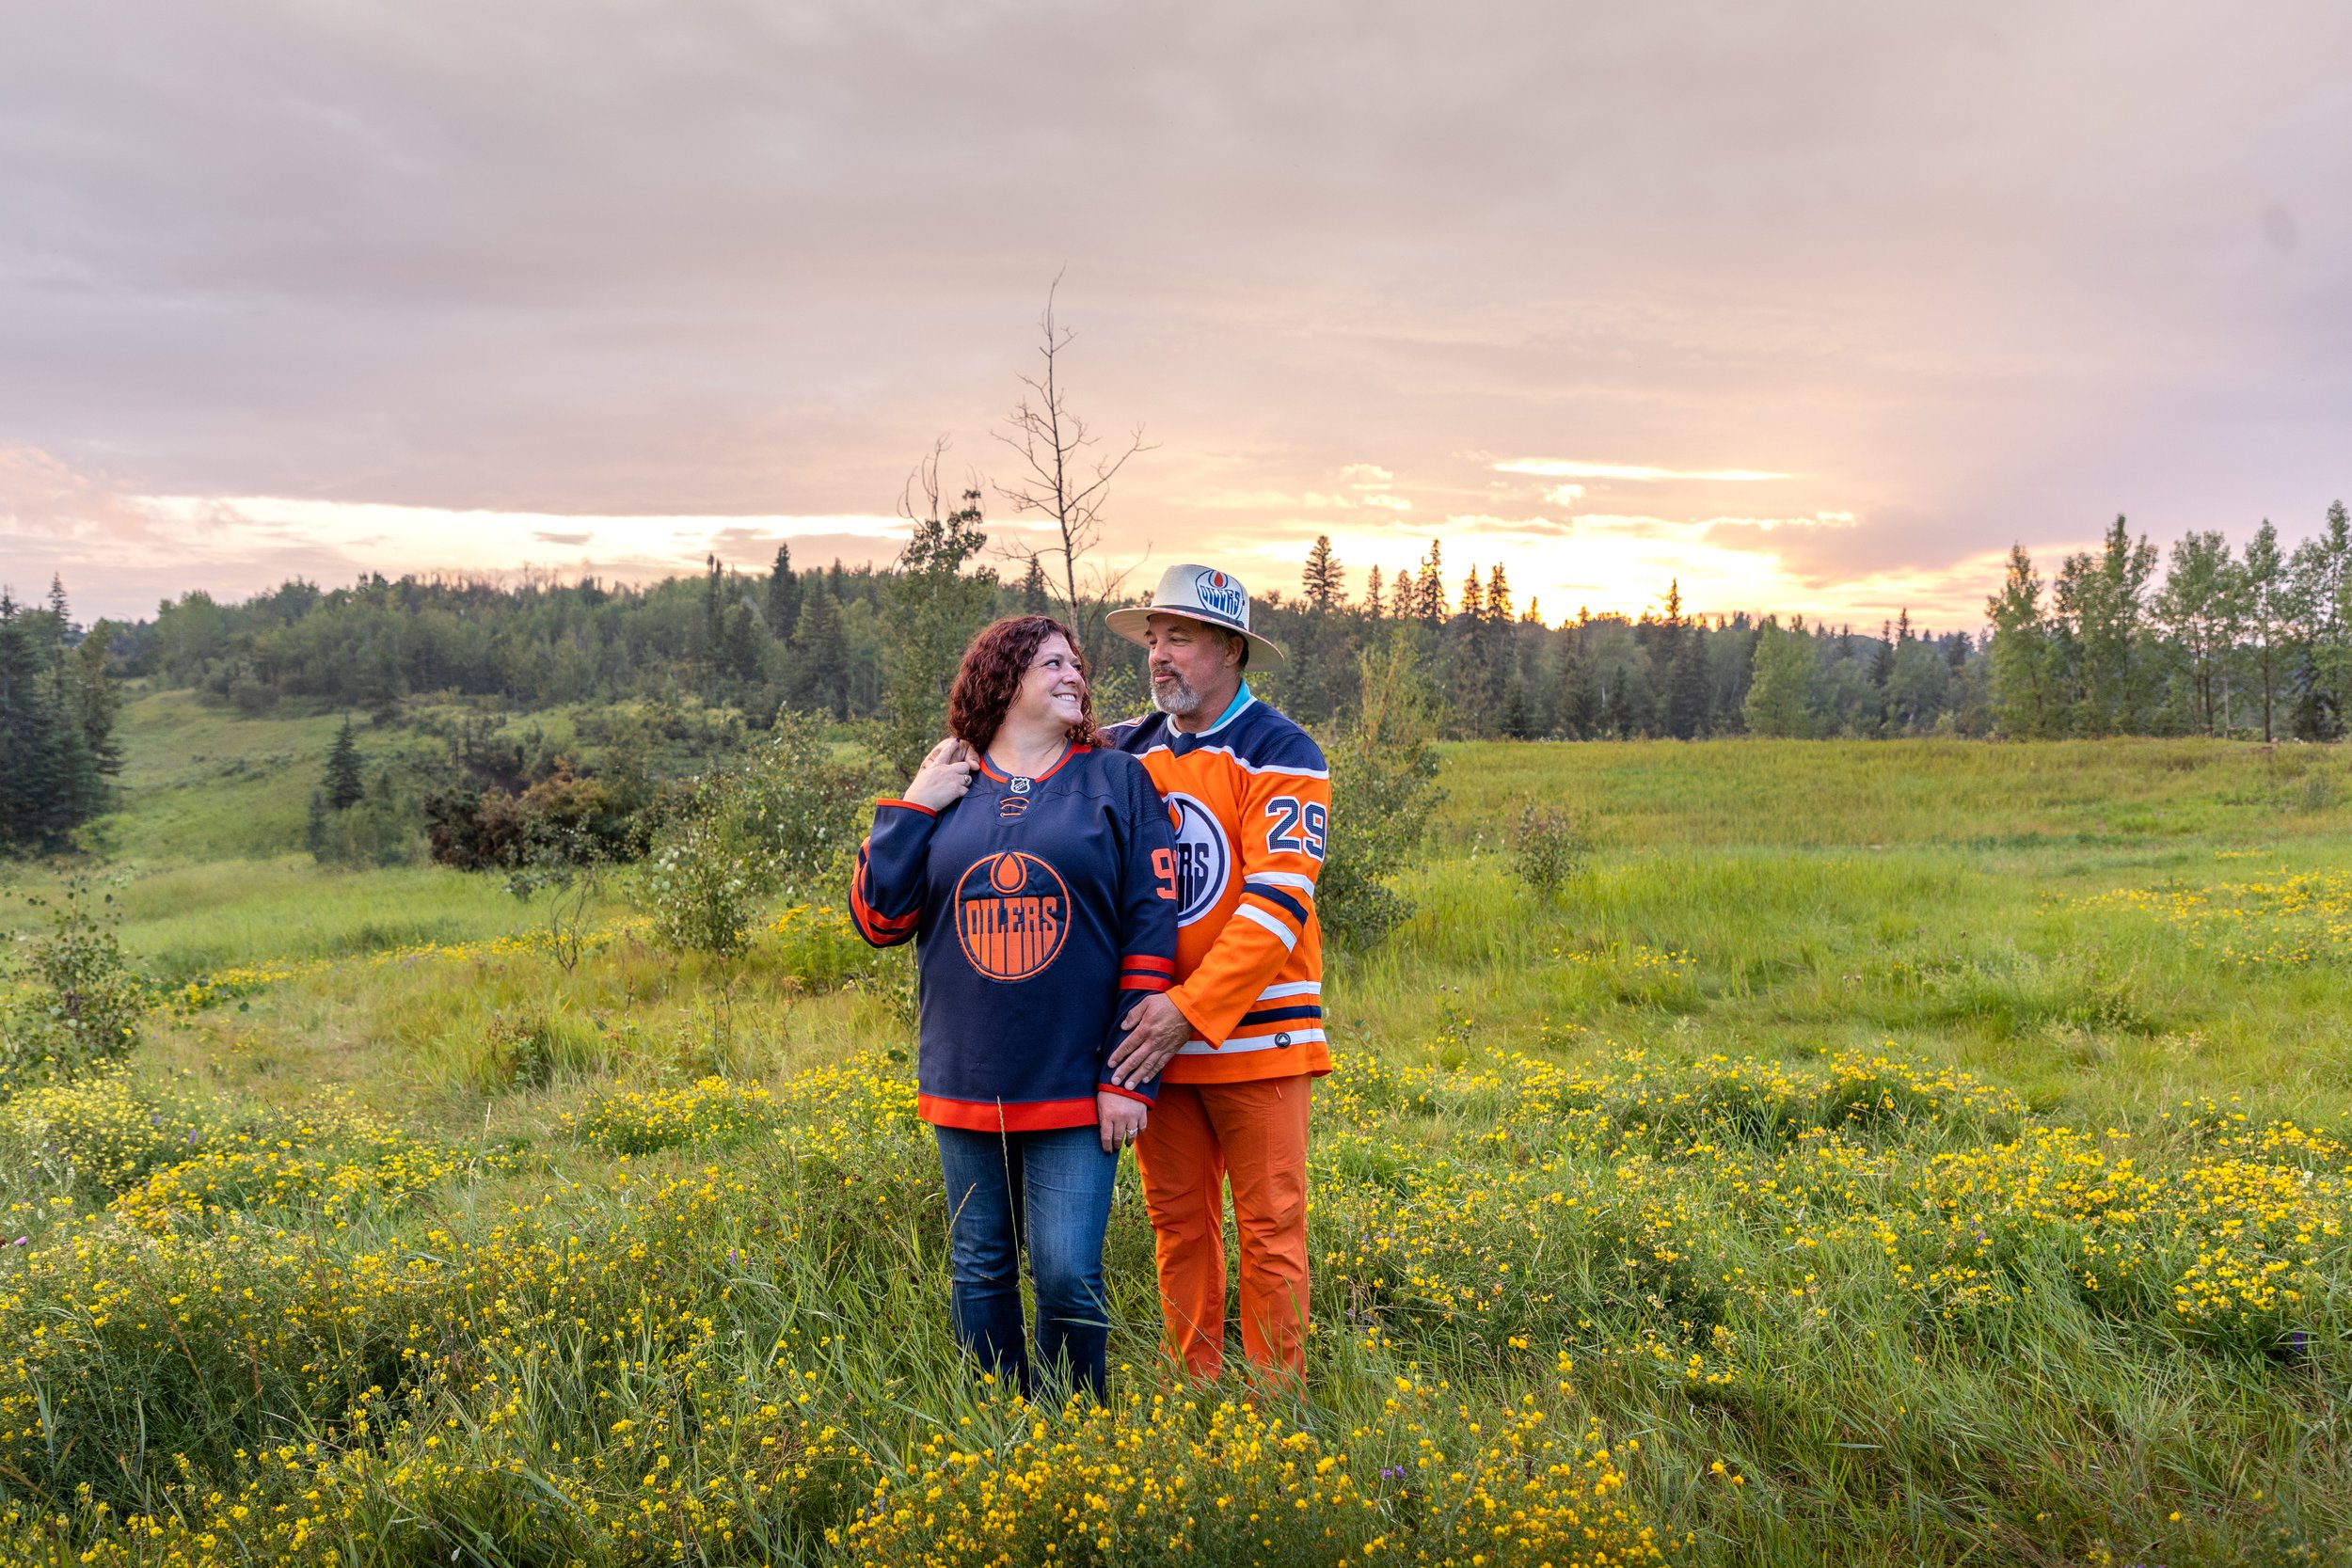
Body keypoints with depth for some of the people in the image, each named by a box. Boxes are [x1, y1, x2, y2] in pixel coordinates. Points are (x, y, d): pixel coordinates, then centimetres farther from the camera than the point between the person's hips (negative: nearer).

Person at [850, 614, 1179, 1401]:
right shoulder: (946, 792, 7)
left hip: (1076, 1087, -3)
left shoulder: (1117, 782, 1)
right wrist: (911, 808, -4)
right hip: (965, 1088, 3)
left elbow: (1152, 931, -3)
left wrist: (1130, 1076, -8)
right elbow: (879, 919, 3)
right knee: (979, 1273, 14)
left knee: (1067, 1276, -3)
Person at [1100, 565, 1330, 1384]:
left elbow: (1279, 901, -16)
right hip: (1157, 1038, 4)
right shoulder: (1124, 753, 9)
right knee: (1178, 1225, 10)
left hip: (1254, 1035, -4)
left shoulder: (1280, 753, -6)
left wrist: (1191, 1009, -22)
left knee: (1270, 1230, 1)